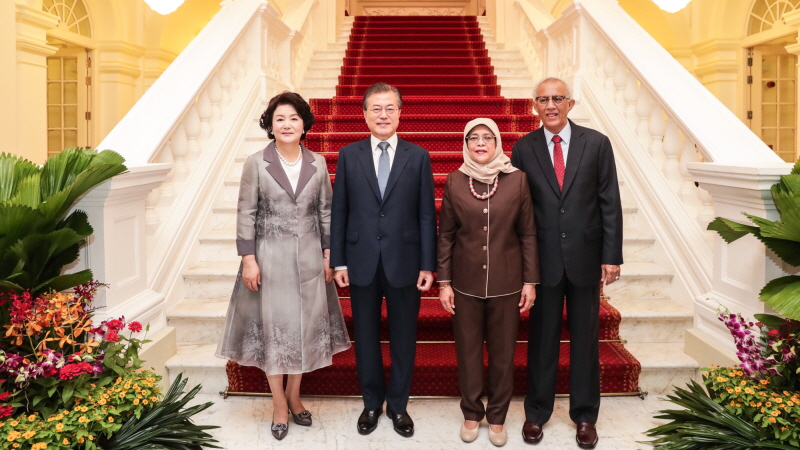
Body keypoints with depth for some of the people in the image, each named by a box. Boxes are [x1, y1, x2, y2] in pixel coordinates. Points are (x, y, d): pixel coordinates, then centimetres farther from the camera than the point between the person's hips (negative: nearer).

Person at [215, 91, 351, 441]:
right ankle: (279, 403, 21)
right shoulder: (256, 163, -4)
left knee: (306, 324, 10)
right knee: (272, 326, 6)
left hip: (308, 257, 3)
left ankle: (293, 394, 29)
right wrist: (248, 259, -9)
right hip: (269, 255, -2)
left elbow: (326, 212, 6)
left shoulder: (317, 164, 2)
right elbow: (246, 214, -4)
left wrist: (328, 254, 3)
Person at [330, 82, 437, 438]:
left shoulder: (418, 156, 1)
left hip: (404, 262, 0)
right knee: (366, 336, 12)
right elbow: (339, 212, 3)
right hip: (362, 262, 1)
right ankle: (372, 403, 31)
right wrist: (338, 261, -1)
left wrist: (428, 265, -5)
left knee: (403, 336, 10)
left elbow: (426, 214, -1)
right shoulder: (348, 155, 3)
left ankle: (398, 404, 29)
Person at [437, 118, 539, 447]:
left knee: (503, 353, 9)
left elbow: (528, 233, 0)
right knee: (468, 351, 10)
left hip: (506, 283, 0)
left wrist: (530, 280, -2)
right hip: (465, 282, 1)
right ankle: (471, 413, 30)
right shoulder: (455, 182, -1)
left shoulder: (517, 179, -3)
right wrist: (444, 282, -1)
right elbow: (446, 235, 2)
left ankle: (497, 416, 28)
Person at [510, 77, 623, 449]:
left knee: (585, 339, 11)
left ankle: (585, 415, 27)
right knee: (542, 338, 10)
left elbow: (610, 204, -1)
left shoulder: (596, 144, -1)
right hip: (543, 260, 0)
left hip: (585, 258, 0)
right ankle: (537, 412, 27)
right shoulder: (523, 149, 0)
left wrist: (611, 256, -5)